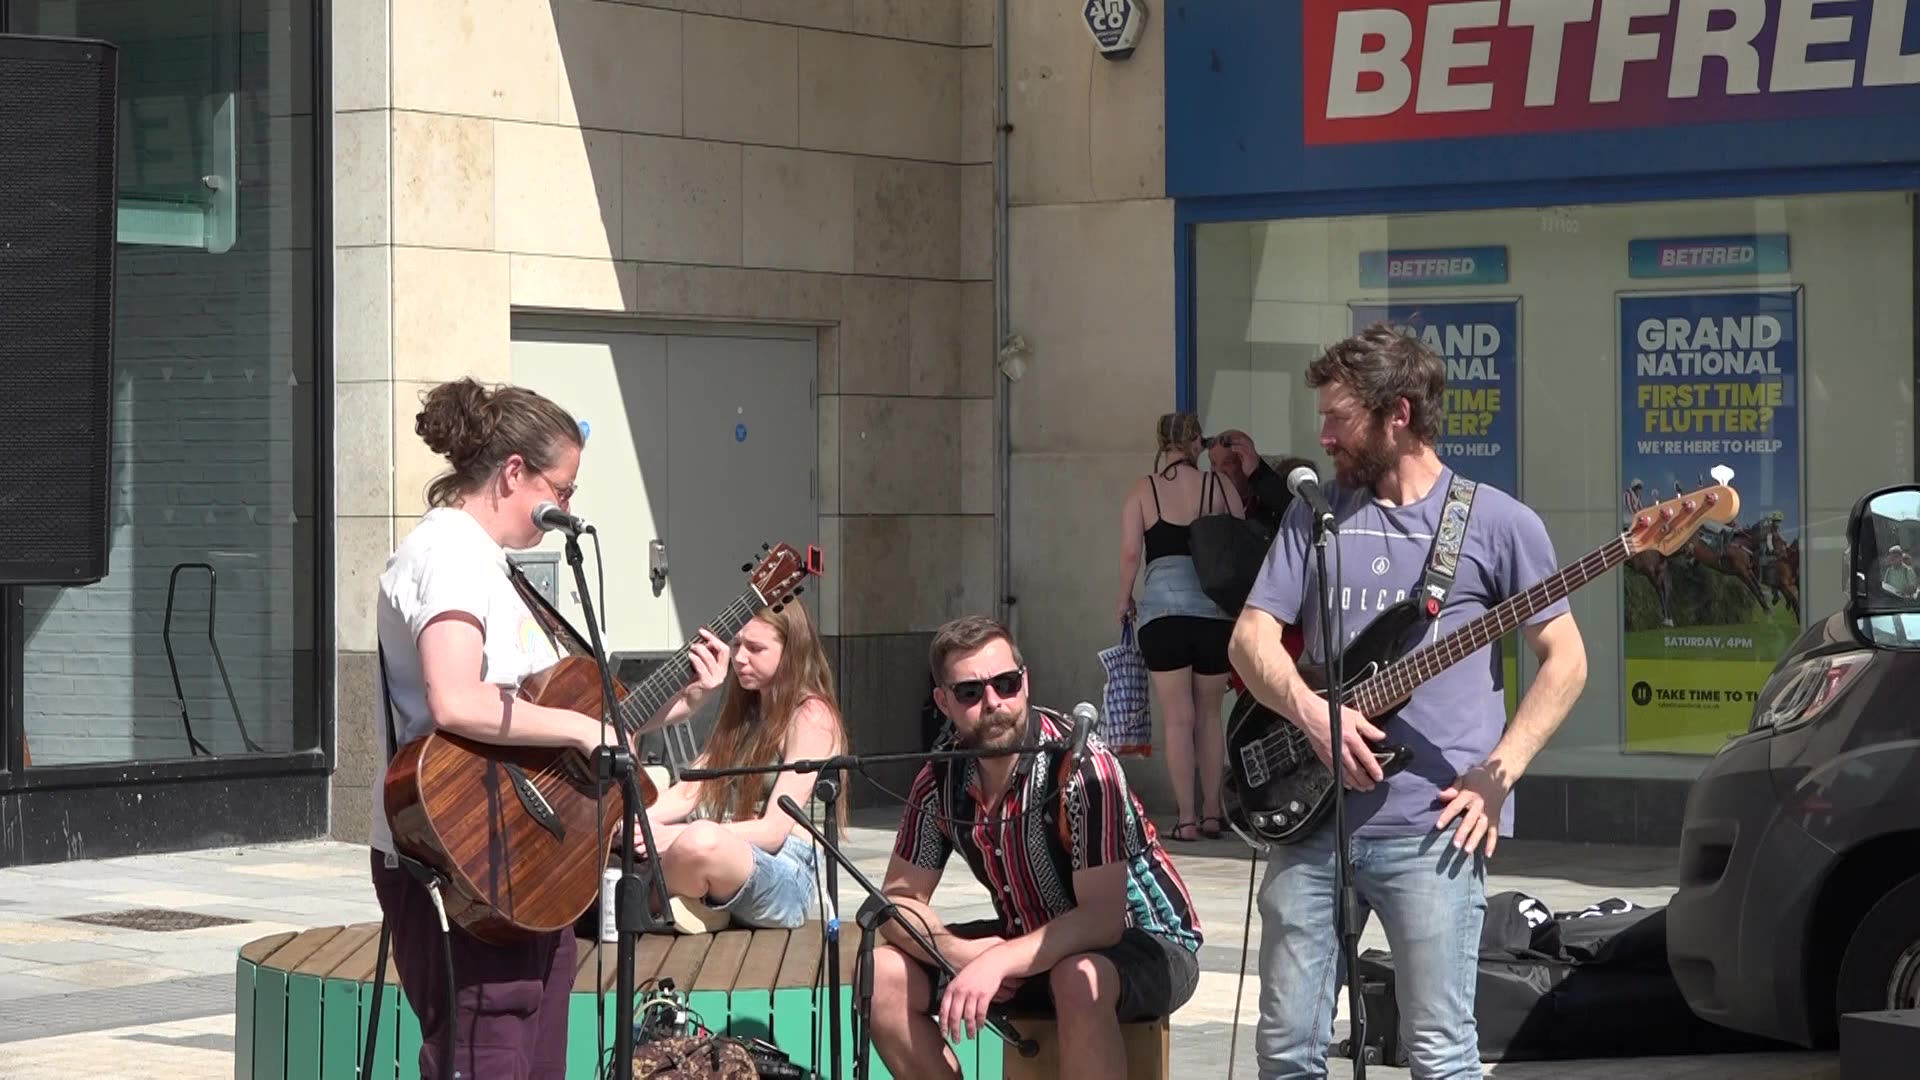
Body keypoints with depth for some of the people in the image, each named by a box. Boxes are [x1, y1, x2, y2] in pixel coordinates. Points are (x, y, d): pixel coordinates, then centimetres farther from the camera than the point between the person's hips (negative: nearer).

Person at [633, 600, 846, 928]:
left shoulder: (811, 717, -6)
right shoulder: (743, 710, 20)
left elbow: (773, 830, -14)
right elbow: (691, 790, 10)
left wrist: (676, 835, -25)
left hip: (785, 876, -7)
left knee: (703, 843, -39)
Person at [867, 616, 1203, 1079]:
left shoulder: (1081, 767, -27)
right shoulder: (941, 778, -8)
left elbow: (1102, 920, -32)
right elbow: (900, 899, -2)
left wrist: (996, 963, -42)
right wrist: (956, 952, -23)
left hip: (1147, 941, -6)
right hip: (1035, 940, 6)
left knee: (1079, 979, -40)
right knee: (884, 975, -10)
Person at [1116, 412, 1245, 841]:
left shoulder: (1142, 490, 5)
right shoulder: (1220, 488, 6)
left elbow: (1130, 551, -1)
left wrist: (1125, 599, 13)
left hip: (1162, 607, -1)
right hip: (1216, 608, 1)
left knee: (1177, 718, 2)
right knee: (1210, 713, 15)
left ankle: (1186, 818, -2)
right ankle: (1212, 812, 16)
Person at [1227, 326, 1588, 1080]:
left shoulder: (1497, 523, 0)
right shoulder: (1315, 513, 12)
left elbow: (1566, 659, 3)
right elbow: (1252, 637, 7)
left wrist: (1497, 775, -8)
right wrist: (1311, 712, -13)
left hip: (1431, 827, -4)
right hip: (1313, 819, 4)